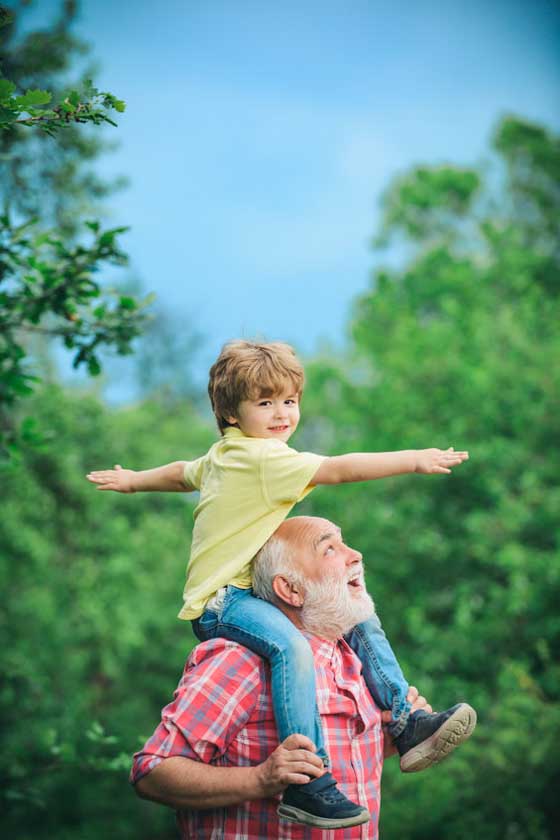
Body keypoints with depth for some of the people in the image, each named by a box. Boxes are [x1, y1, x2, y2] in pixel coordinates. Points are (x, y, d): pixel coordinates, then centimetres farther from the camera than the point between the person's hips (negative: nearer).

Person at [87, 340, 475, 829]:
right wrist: (416, 459, -24)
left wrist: (133, 480, 53)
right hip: (222, 601, -11)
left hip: (253, 590, 11)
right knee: (292, 646, -38)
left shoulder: (224, 454, 16)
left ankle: (406, 725, 6)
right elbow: (341, 469, -23)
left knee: (359, 615, 8)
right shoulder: (266, 457, -15)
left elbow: (182, 472, 34)